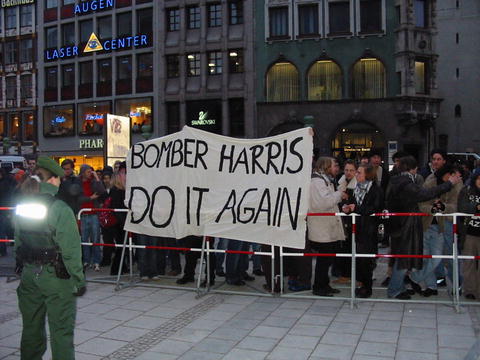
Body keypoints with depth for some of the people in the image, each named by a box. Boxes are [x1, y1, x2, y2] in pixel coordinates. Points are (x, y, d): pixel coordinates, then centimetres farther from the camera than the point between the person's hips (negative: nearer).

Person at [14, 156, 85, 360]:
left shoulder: (21, 208, 2)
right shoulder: (60, 209, -18)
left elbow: (18, 244, 10)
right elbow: (70, 249, -17)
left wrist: (25, 269, 20)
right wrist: (79, 280, -8)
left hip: (29, 274, 6)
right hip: (56, 276, -6)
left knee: (31, 328, 20)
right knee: (61, 331, 4)